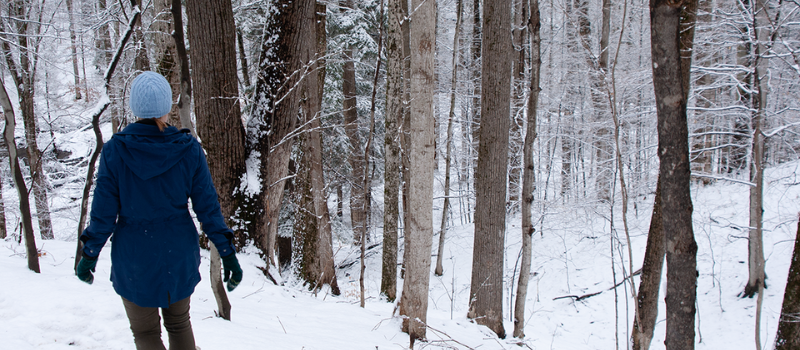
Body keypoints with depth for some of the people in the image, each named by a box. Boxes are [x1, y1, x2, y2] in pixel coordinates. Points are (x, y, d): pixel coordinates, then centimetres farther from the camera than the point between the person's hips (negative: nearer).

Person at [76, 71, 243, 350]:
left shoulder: (114, 151, -14)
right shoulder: (189, 149, -11)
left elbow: (103, 212, -9)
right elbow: (207, 206, -8)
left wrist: (89, 255, 5)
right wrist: (228, 254, -1)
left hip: (133, 257, -2)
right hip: (180, 254, 2)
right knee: (179, 323, 23)